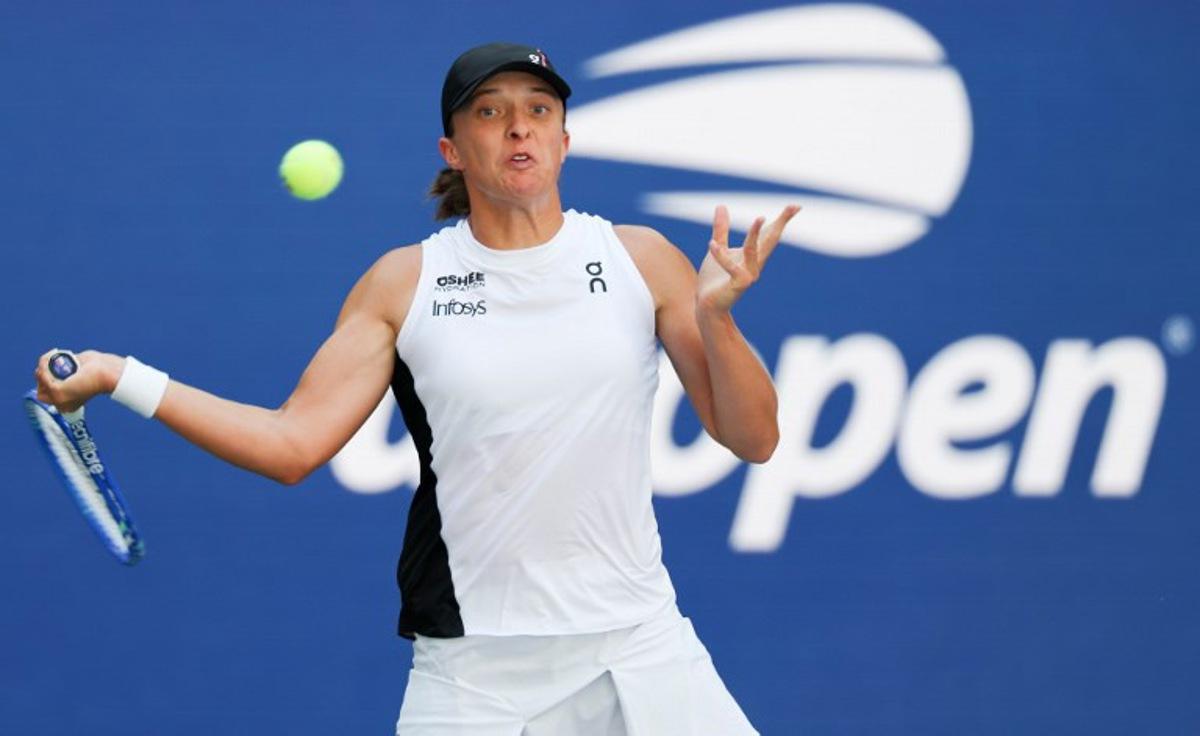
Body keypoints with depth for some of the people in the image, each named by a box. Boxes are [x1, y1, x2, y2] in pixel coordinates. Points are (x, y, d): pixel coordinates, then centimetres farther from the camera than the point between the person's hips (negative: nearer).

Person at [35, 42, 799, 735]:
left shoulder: (641, 260, 2)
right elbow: (294, 443, -1)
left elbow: (754, 441, 1)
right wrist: (122, 378, -7)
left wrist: (715, 317, -16)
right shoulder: (405, 283, 3)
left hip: (635, 648, 0)